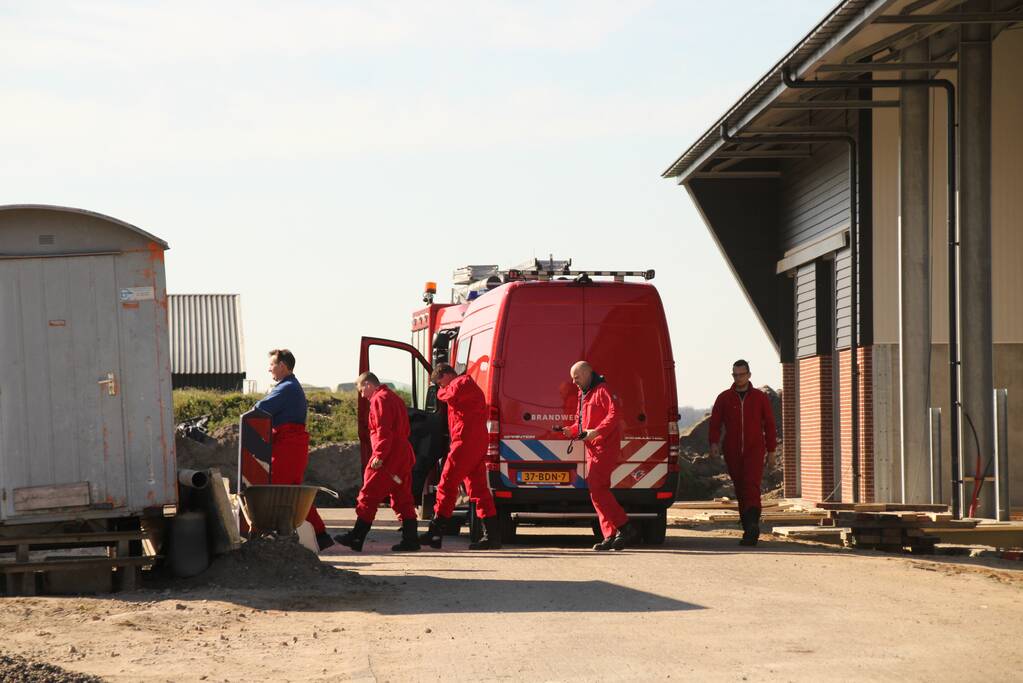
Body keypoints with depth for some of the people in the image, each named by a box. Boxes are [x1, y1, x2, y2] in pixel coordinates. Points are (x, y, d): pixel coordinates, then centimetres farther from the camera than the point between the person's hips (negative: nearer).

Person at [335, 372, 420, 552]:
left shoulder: (379, 399, -9)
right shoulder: (395, 398, 21)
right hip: (404, 456, 9)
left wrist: (379, 455, -22)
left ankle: (357, 537, -1)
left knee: (369, 496, -4)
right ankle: (411, 538, 5)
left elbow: (383, 431, -20)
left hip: (386, 459, -9)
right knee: (402, 498, 9)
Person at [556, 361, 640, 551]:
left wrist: (597, 431, -30)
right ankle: (610, 536, 9)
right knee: (596, 489, 8)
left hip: (605, 447, -10)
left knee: (597, 487, -18)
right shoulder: (584, 395, 22)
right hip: (593, 449, 10)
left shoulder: (602, 391, -9)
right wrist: (570, 430, 8)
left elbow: (614, 414, -20)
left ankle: (625, 527, -18)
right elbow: (582, 422, 28)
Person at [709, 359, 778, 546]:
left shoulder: (760, 398, 7)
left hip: (755, 449, -3)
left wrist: (771, 449, 9)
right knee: (740, 490, 5)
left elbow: (769, 424, 11)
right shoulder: (724, 398, 10)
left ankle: (752, 526, -30)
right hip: (732, 452, 3)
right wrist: (714, 442, -10)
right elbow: (715, 422, 6)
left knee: (751, 486, -18)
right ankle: (750, 530, 13)